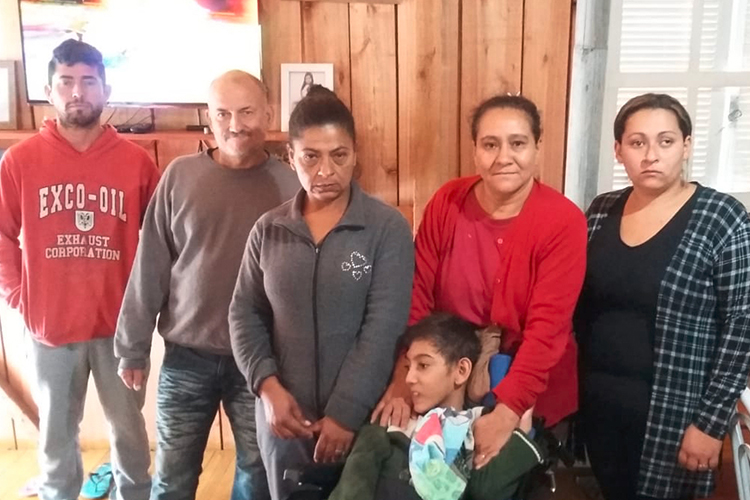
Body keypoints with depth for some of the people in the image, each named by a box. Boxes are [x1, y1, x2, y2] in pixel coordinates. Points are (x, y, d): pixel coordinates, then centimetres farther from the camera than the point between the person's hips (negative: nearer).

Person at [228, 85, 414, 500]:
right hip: (284, 417, 3)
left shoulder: (388, 228, -9)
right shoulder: (268, 231, 2)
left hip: (360, 418, -3)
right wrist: (267, 386, -8)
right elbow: (244, 315, 6)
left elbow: (383, 330, -14)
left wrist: (345, 412, -15)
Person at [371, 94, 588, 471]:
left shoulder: (563, 221, -16)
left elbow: (547, 327, -22)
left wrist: (507, 411, -28)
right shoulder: (447, 203, -8)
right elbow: (417, 296, -6)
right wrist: (403, 379, -13)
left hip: (531, 401, -2)